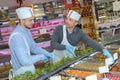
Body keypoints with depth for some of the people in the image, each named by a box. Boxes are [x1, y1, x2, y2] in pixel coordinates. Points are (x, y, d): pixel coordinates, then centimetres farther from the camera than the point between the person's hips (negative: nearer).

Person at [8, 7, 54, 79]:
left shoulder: (27, 31, 0)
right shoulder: (16, 36, -29)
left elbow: (33, 47, 12)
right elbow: (24, 61, -32)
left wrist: (47, 53, -2)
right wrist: (41, 56, -19)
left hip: (28, 66, 8)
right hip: (22, 71, -8)